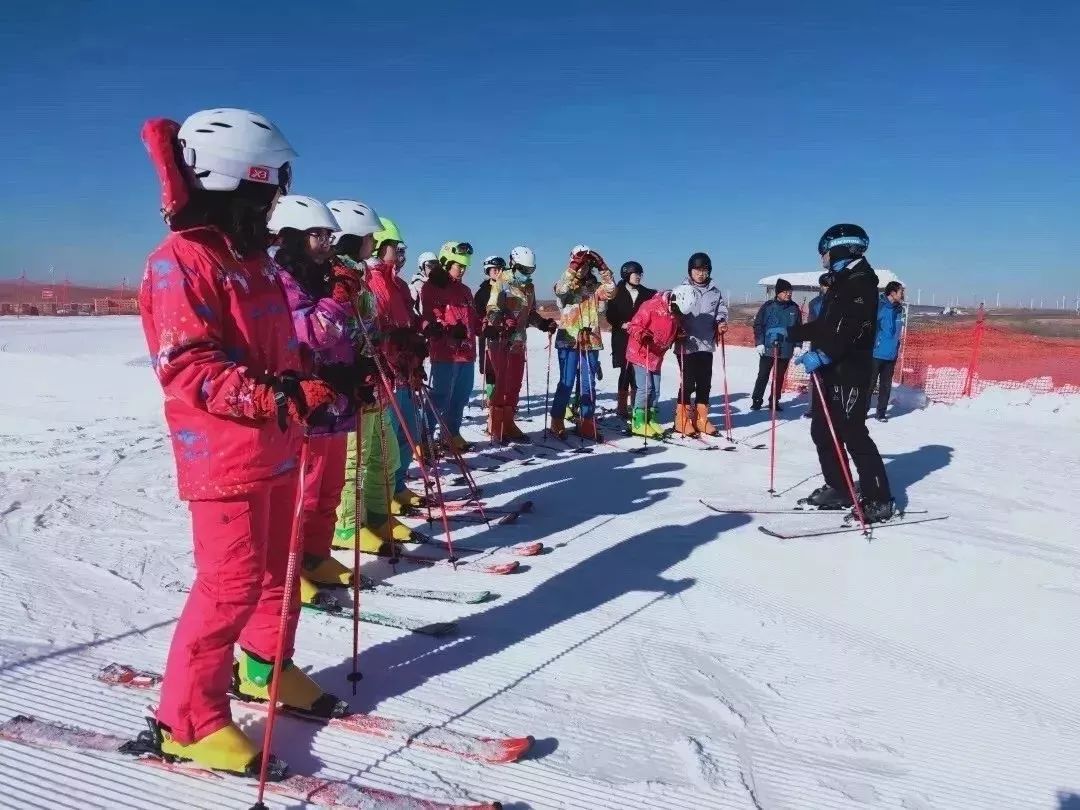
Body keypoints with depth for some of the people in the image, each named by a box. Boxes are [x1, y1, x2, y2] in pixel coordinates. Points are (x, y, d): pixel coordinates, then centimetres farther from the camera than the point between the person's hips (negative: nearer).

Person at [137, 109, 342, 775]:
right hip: (224, 452, -9)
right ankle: (188, 718, 11)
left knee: (277, 567, 17)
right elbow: (186, 366, -22)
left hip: (276, 446, 9)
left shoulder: (254, 259, 15)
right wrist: (274, 394, -32)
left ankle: (263, 668, 36)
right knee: (232, 581, -5)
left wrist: (324, 379, 11)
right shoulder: (180, 261, -13)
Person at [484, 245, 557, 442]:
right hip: (500, 340, -7)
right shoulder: (501, 283, -7)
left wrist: (544, 323, 5)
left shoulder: (529, 287, 14)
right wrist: (503, 322, -34)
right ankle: (495, 428, 3)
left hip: (518, 342, 7)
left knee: (515, 385, 10)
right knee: (501, 384, -6)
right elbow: (492, 310, -16)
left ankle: (508, 425, 20)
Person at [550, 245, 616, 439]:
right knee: (566, 383, -4)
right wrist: (573, 267, -28)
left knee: (589, 384, 6)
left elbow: (610, 290, -7)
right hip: (569, 340, -3)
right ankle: (557, 422, 6)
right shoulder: (566, 285, 3)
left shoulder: (595, 286, 11)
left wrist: (602, 267, -16)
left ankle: (587, 424, 13)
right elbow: (560, 289, -20)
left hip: (591, 341, 3)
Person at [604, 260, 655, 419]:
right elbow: (610, 316, -1)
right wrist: (622, 324, -13)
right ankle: (622, 406, 5)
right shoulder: (617, 293, 1)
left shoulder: (647, 293, 9)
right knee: (626, 371, -2)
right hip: (623, 339, -3)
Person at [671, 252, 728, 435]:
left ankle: (701, 418, 19)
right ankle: (682, 418, 8)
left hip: (707, 344, 4)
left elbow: (721, 310, 16)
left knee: (705, 382, 8)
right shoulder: (681, 290, -4)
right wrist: (678, 331, -17)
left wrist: (721, 322, -3)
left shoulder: (715, 291, 7)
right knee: (688, 382, -3)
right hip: (687, 344, -4)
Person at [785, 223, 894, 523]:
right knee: (822, 431, 12)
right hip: (830, 370, 10)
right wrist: (790, 333, 20)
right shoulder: (840, 282, 18)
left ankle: (879, 500, -1)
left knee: (853, 434, -8)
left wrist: (821, 354, -34)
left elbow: (851, 330, -25)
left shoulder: (861, 282, -12)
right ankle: (839, 490, 21)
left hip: (850, 371, -10)